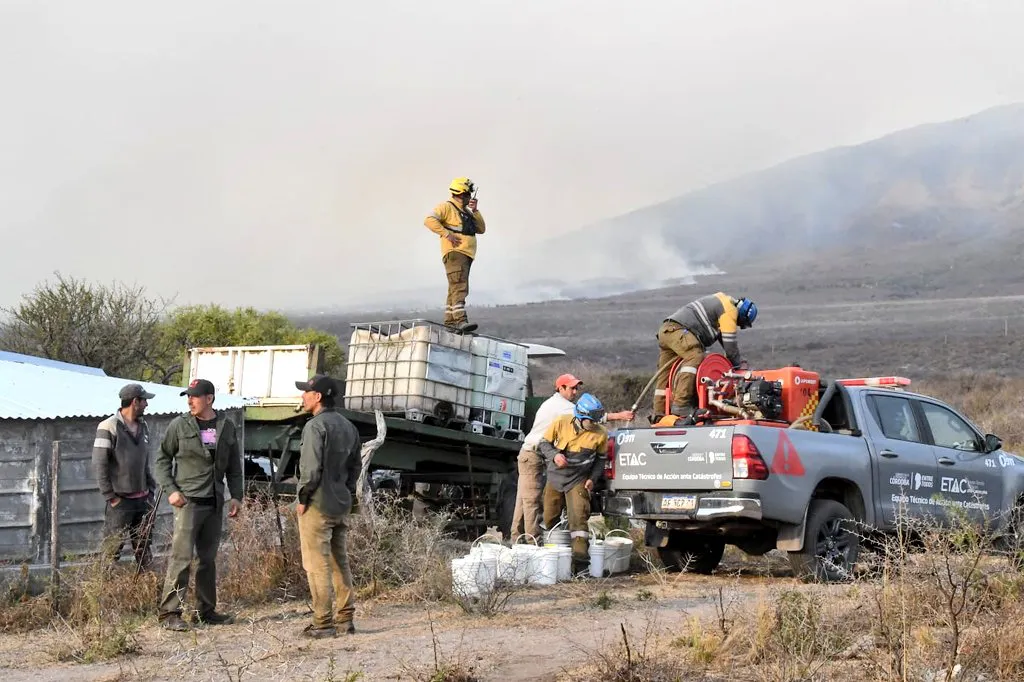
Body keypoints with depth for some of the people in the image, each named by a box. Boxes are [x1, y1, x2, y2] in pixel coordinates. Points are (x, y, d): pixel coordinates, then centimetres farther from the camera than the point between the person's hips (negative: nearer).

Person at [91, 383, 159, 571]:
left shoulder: (143, 426, 12)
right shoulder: (108, 428, -12)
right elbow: (99, 465, -14)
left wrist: (151, 489, 13)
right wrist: (110, 497, -15)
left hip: (143, 500, 7)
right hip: (120, 501, -7)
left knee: (144, 552, 12)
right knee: (112, 551, -3)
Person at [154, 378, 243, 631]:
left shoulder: (226, 427, 8)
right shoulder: (179, 425, -2)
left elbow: (234, 465, 14)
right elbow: (162, 459, 3)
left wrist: (236, 496, 7)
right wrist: (171, 490, -7)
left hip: (215, 503, 4)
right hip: (188, 500, -4)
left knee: (208, 558, 11)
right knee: (181, 557, -9)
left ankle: (207, 610, 19)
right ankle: (169, 612, -6)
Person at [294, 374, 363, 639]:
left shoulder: (315, 426, -14)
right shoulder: (348, 427, 13)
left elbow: (311, 468, -20)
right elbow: (355, 465, 17)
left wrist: (302, 499, -10)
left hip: (318, 506, -8)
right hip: (342, 505, 8)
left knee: (317, 565, -4)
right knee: (340, 563, 13)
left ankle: (323, 622, -3)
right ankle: (345, 619, 15)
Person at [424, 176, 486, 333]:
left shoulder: (466, 212, 25)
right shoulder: (447, 207, -1)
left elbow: (481, 229, 18)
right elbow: (429, 220, -14)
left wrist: (475, 211, 6)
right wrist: (447, 234, -19)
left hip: (466, 254, 10)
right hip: (454, 252, -10)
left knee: (455, 288, 11)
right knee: (459, 286, -21)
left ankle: (449, 320, 15)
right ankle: (460, 320, -32)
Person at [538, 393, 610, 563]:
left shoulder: (600, 434, -8)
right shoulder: (561, 422, -11)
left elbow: (601, 458, 8)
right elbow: (543, 443, 0)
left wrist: (593, 478, -4)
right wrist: (554, 455, -20)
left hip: (578, 480, -1)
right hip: (555, 477, 1)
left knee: (578, 514, -21)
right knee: (549, 518, 7)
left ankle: (580, 548, -25)